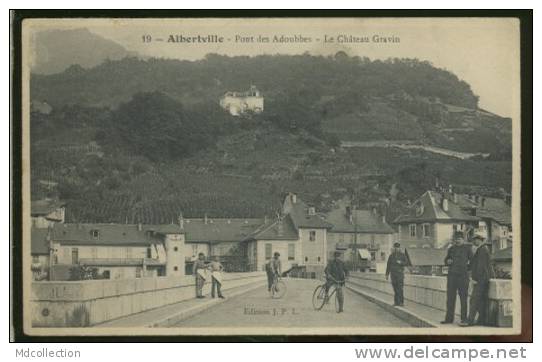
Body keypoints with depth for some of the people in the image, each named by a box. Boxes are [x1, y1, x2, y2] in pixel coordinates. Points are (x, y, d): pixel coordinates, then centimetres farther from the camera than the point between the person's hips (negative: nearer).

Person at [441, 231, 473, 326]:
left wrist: (466, 268, -10)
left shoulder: (467, 248, 2)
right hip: (451, 275, 5)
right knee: (450, 297, 6)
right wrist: (447, 261, 1)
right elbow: (446, 260, 23)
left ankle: (464, 319, 1)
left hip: (462, 275, -5)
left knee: (463, 297, -3)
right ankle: (449, 318, 13)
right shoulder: (451, 249, 14)